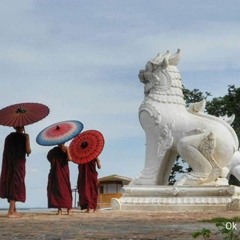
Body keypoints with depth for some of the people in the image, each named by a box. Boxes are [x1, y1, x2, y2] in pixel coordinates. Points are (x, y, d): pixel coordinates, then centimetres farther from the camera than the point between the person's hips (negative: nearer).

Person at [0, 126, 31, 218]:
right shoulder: (24, 136, -3)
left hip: (7, 164, 6)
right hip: (18, 163, -6)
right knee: (16, 185, -5)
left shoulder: (8, 137, 13)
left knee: (10, 184, 13)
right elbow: (28, 150, -8)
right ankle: (11, 211, -12)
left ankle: (13, 209, 20)